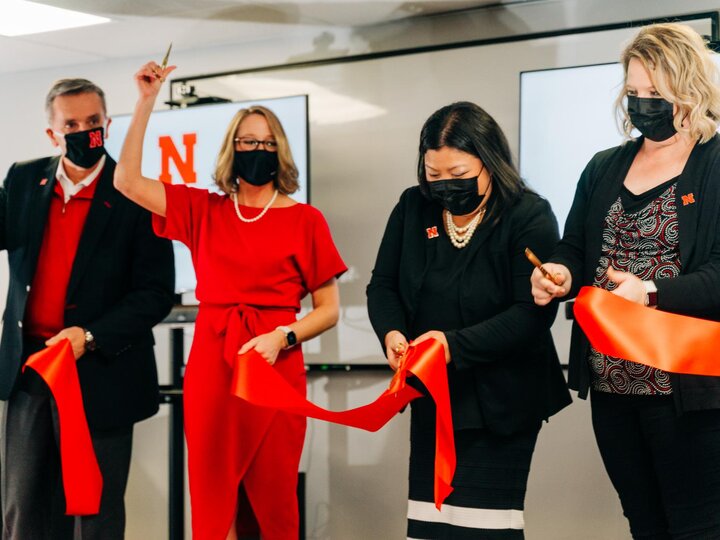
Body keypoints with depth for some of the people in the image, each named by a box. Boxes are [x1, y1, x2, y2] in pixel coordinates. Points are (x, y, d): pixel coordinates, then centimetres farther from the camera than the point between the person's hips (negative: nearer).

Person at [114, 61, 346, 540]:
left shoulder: (305, 220, 2)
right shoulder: (204, 210, 10)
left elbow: (329, 310, 3)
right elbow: (127, 181, 3)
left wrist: (281, 337, -14)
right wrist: (147, 101, 2)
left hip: (276, 367, -2)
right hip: (210, 366, 2)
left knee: (274, 500, 0)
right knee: (212, 501, 4)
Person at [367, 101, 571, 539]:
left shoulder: (531, 217, -11)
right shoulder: (413, 207, 4)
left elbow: (533, 312, -18)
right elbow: (383, 284, 8)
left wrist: (456, 344, -26)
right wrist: (391, 331, -14)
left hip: (500, 401, -5)